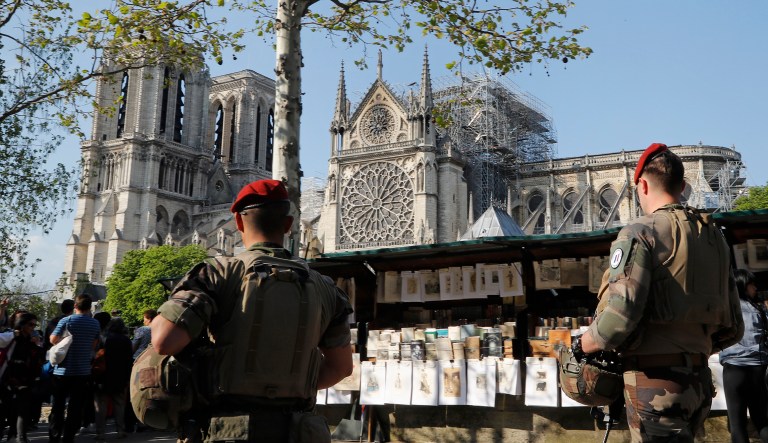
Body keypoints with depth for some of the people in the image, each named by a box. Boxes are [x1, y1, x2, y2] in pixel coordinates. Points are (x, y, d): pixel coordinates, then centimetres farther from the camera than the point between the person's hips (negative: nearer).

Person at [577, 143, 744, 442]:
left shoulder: (640, 232, -11)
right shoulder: (714, 237, 11)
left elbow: (620, 314, -23)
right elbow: (732, 328, 13)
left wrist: (582, 346, -6)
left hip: (655, 381, -7)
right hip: (700, 381, 8)